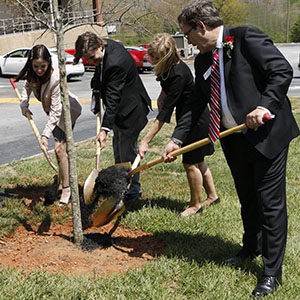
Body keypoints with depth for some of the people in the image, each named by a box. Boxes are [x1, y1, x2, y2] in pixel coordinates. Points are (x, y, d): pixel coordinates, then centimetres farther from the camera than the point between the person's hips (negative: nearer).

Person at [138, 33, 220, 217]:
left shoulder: (179, 74, -32)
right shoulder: (167, 68, -5)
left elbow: (166, 110, -33)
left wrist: (146, 140, -33)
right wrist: (162, 97, 3)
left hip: (197, 120, -9)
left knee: (190, 163, 0)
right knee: (197, 160, 18)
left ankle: (195, 205, 18)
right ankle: (212, 196, 34)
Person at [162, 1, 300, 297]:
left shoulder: (246, 37, -12)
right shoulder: (202, 60, 10)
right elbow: (196, 104, 14)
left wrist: (265, 106, -29)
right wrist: (176, 139, 7)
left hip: (267, 133, -7)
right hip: (235, 140, 8)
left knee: (271, 202, 0)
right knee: (247, 199, 22)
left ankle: (272, 271, 11)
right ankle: (251, 247, 44)